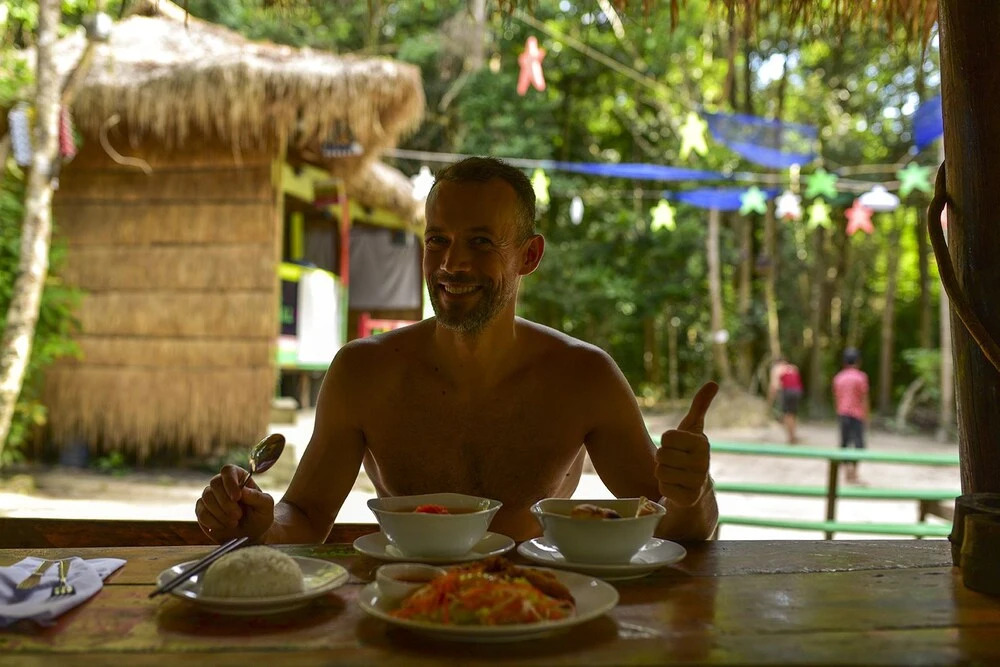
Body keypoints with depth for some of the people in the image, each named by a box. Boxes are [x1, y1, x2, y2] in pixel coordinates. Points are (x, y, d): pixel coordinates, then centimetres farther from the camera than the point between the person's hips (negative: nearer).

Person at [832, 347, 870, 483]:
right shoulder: (860, 376, -7)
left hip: (842, 414, 5)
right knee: (859, 442, -6)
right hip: (856, 414, -5)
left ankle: (847, 470, 14)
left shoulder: (838, 377, 8)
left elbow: (836, 398, 10)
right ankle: (853, 472, -16)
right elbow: (864, 398, -8)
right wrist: (865, 416, -3)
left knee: (844, 441, 12)